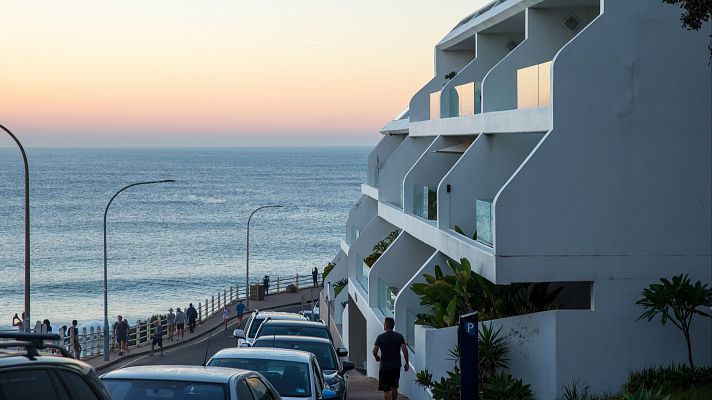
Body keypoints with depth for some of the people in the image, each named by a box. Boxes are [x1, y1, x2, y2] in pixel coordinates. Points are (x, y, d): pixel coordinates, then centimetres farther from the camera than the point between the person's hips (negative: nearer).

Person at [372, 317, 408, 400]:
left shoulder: (381, 337, -9)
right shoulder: (399, 336, 0)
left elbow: (374, 351, -12)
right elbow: (404, 350, -8)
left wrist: (376, 357, 10)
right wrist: (406, 363, 0)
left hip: (385, 367, -4)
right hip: (396, 366, 4)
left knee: (386, 390, -1)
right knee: (394, 388, 19)